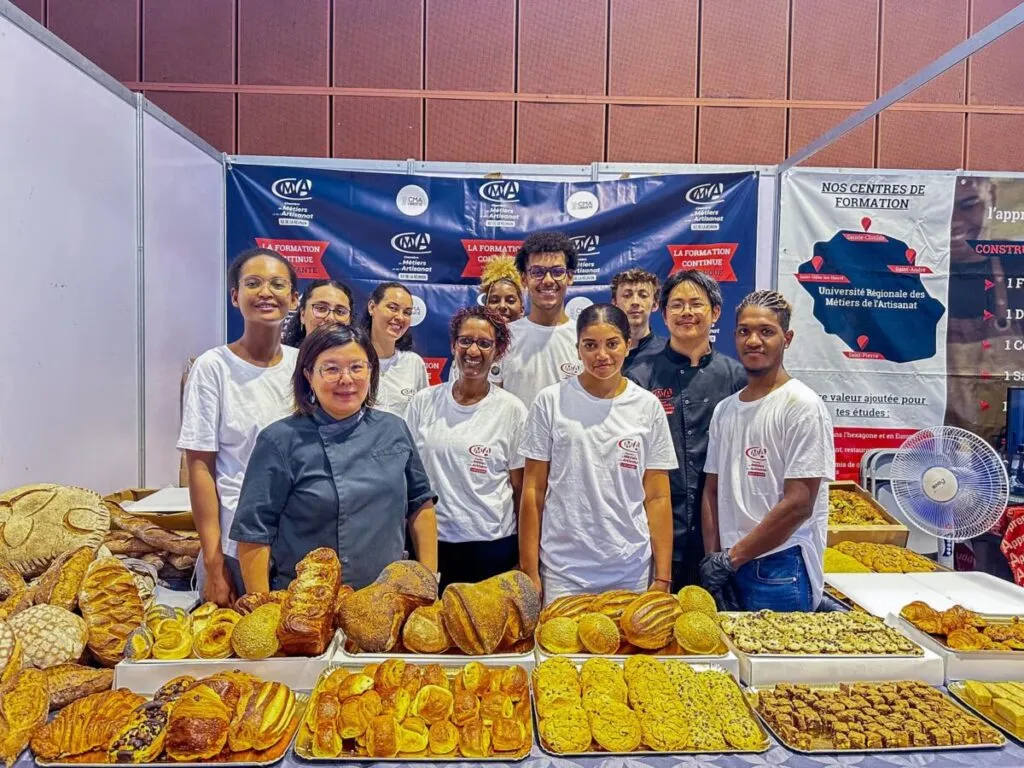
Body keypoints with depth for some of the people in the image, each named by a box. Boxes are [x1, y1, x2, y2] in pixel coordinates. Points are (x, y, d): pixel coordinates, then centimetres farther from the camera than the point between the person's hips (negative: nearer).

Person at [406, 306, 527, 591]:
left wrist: (525, 557, 1)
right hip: (430, 541, 2)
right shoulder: (423, 402, 1)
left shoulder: (512, 410, -4)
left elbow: (520, 489, 0)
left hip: (492, 545, -1)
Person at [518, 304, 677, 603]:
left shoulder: (648, 406, 2)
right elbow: (532, 492, -1)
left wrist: (663, 577, 0)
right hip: (562, 570, -1)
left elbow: (658, 498, 3)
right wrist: (529, 572, -3)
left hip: (632, 571, 2)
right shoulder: (551, 401, -3)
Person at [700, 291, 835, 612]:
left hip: (780, 572, -6)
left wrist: (730, 558, -12)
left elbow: (798, 505, -16)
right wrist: (712, 559, 0)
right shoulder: (724, 410, 9)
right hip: (729, 570, 6)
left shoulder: (802, 405, -11)